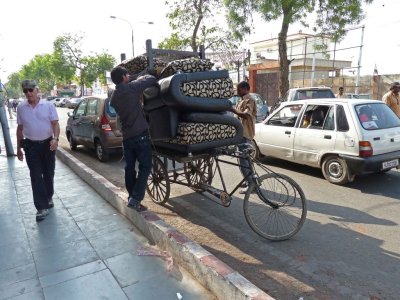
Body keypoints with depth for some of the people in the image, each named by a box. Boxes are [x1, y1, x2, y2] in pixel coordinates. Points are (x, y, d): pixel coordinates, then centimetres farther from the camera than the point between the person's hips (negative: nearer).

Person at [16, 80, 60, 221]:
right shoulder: (21, 108, 3)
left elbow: (55, 124, -4)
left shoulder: (48, 105, -4)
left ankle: (48, 197, 33)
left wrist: (55, 138, -22)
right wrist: (18, 148, 11)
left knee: (48, 174, 12)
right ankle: (42, 207, 0)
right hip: (31, 146, 1)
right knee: (36, 177, -2)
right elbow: (20, 128, 10)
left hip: (48, 144, -1)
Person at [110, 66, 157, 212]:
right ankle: (135, 199, -4)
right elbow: (152, 79, -5)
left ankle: (132, 198, 20)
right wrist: (142, 78, 16)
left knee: (129, 169, 12)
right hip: (140, 135, -7)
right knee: (145, 167, 0)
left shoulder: (114, 96, 12)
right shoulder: (132, 88, -9)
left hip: (126, 136, 7)